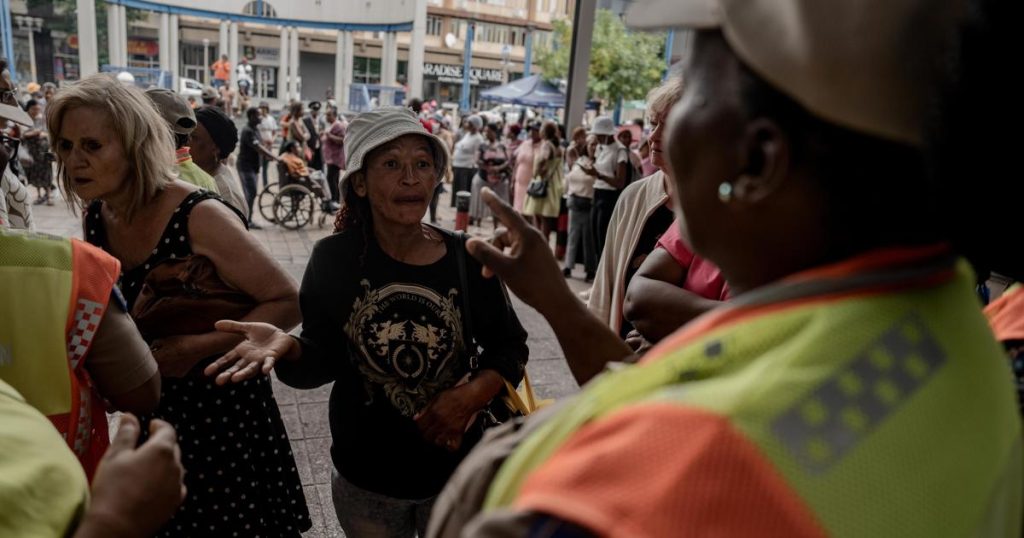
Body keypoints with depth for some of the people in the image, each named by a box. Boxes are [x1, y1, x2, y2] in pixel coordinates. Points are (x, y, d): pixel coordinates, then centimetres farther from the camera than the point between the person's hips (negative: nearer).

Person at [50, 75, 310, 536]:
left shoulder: (199, 217, -25)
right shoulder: (96, 218, -3)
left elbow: (287, 304, -23)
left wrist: (196, 347, -26)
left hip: (221, 410, -6)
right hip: (148, 415, 7)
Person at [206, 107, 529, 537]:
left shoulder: (465, 258, -11)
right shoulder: (334, 258, -11)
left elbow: (510, 347, -2)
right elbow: (323, 359, -8)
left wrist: (472, 395, -18)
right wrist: (287, 348, -28)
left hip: (456, 474, 0)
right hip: (364, 479, 0)